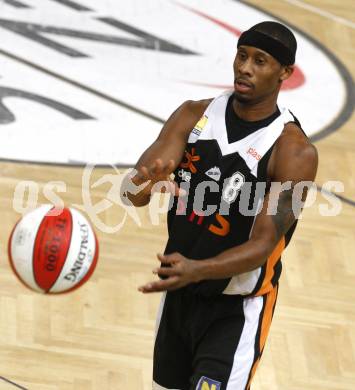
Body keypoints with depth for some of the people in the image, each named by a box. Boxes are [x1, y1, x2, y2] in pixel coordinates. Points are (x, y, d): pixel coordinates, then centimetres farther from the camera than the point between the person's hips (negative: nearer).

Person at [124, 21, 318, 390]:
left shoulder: (295, 152, -19)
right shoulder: (194, 116, -5)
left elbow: (263, 245, -24)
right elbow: (136, 188, -17)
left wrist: (196, 269, -42)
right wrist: (143, 183, -43)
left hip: (237, 310, -5)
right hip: (179, 294, 5)